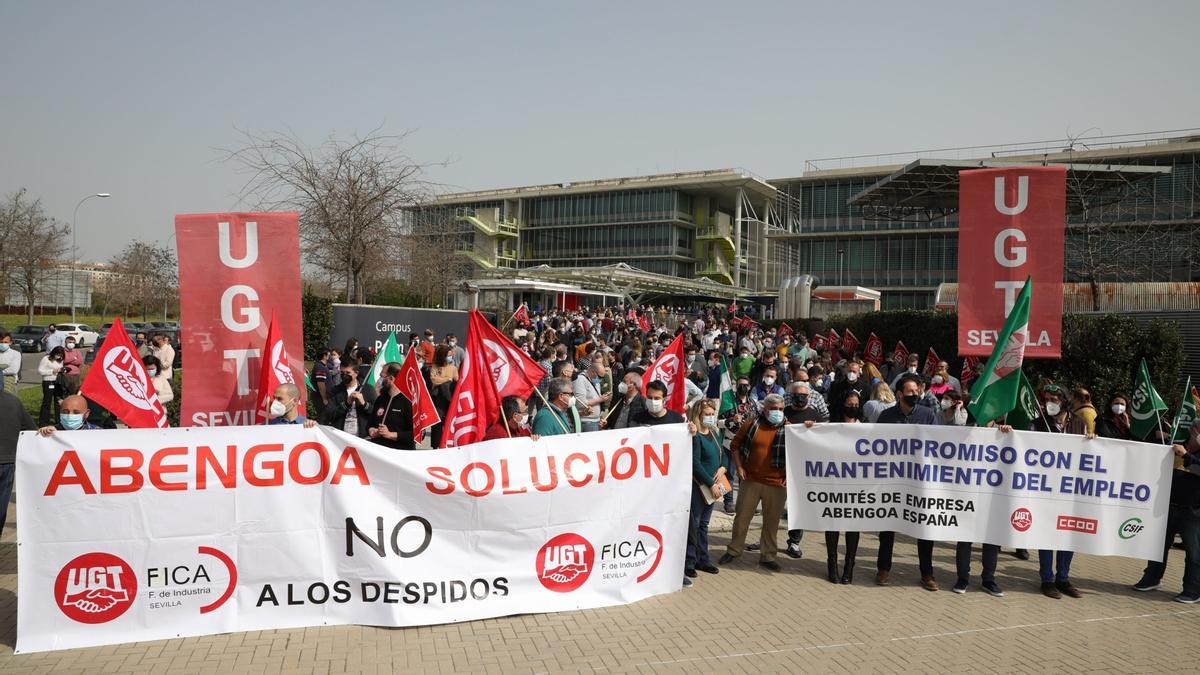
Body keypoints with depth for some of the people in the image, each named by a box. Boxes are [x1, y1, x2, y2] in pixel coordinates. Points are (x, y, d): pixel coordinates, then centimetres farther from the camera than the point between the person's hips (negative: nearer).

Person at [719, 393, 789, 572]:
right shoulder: (751, 425, 1)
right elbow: (735, 446, 10)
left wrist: (790, 475, -4)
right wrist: (739, 467, 2)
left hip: (776, 483, 0)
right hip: (750, 480, 0)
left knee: (771, 521, 8)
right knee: (742, 517, 9)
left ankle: (767, 556, 22)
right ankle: (734, 550, 24)